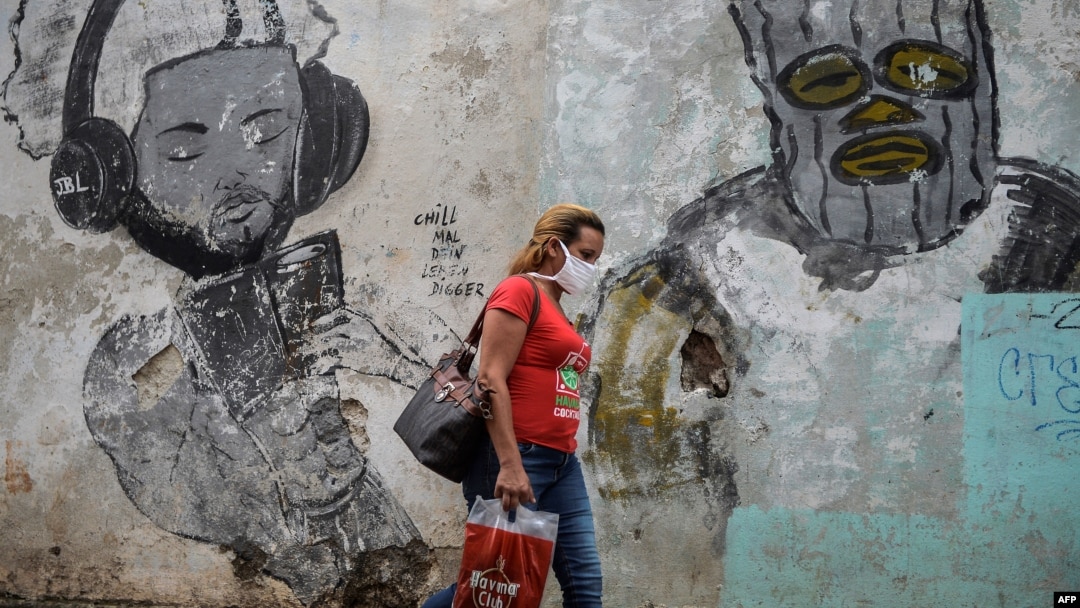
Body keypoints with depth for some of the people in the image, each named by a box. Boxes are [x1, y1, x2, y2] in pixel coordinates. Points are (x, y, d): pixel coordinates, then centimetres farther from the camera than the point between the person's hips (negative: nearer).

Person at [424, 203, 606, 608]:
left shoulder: (558, 309, 19)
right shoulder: (519, 291, -7)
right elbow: (491, 380, -16)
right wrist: (510, 464, -23)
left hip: (562, 463, 9)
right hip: (513, 459, -9)